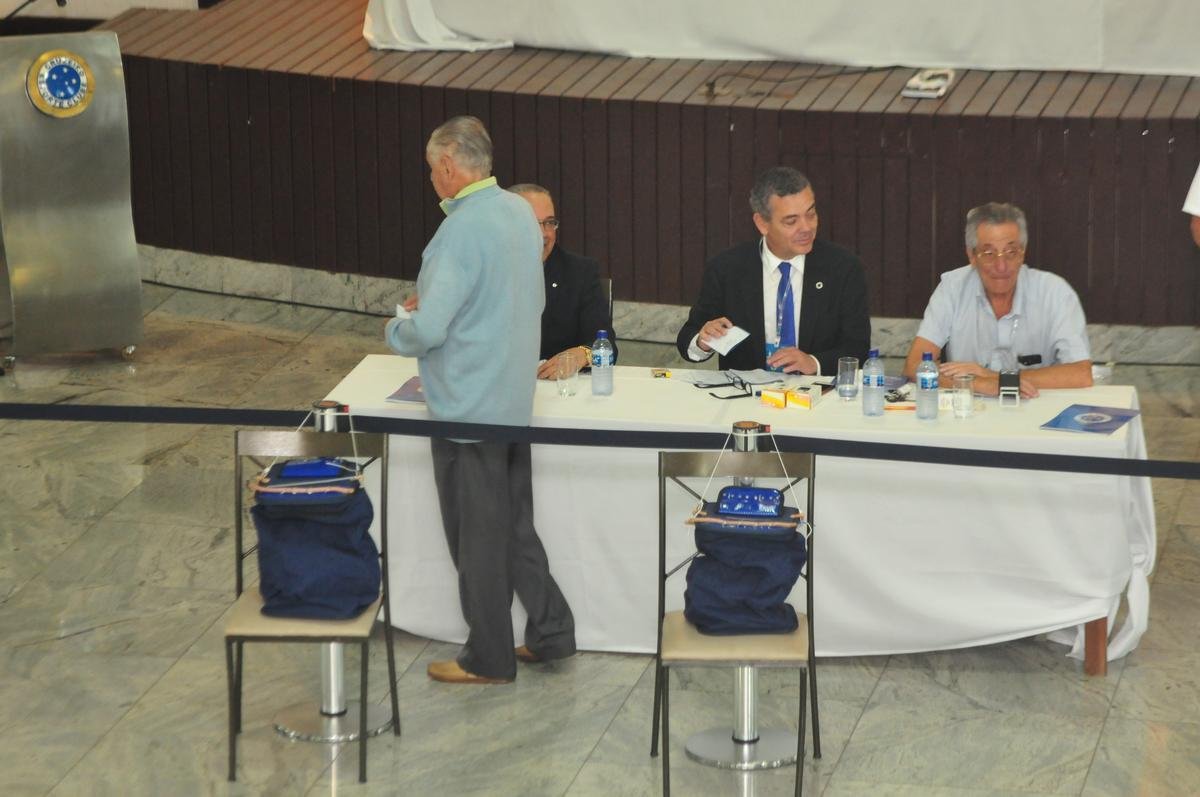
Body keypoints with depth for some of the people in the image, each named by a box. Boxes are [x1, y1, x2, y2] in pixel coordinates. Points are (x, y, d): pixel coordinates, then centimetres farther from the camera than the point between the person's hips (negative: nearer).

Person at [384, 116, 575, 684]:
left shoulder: (461, 231, -23)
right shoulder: (520, 214, 4)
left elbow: (427, 330, -26)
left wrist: (396, 329, -3)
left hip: (466, 409, -8)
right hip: (514, 400, 8)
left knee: (477, 537, 5)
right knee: (516, 524, 19)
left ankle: (489, 660, 16)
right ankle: (550, 631, 24)